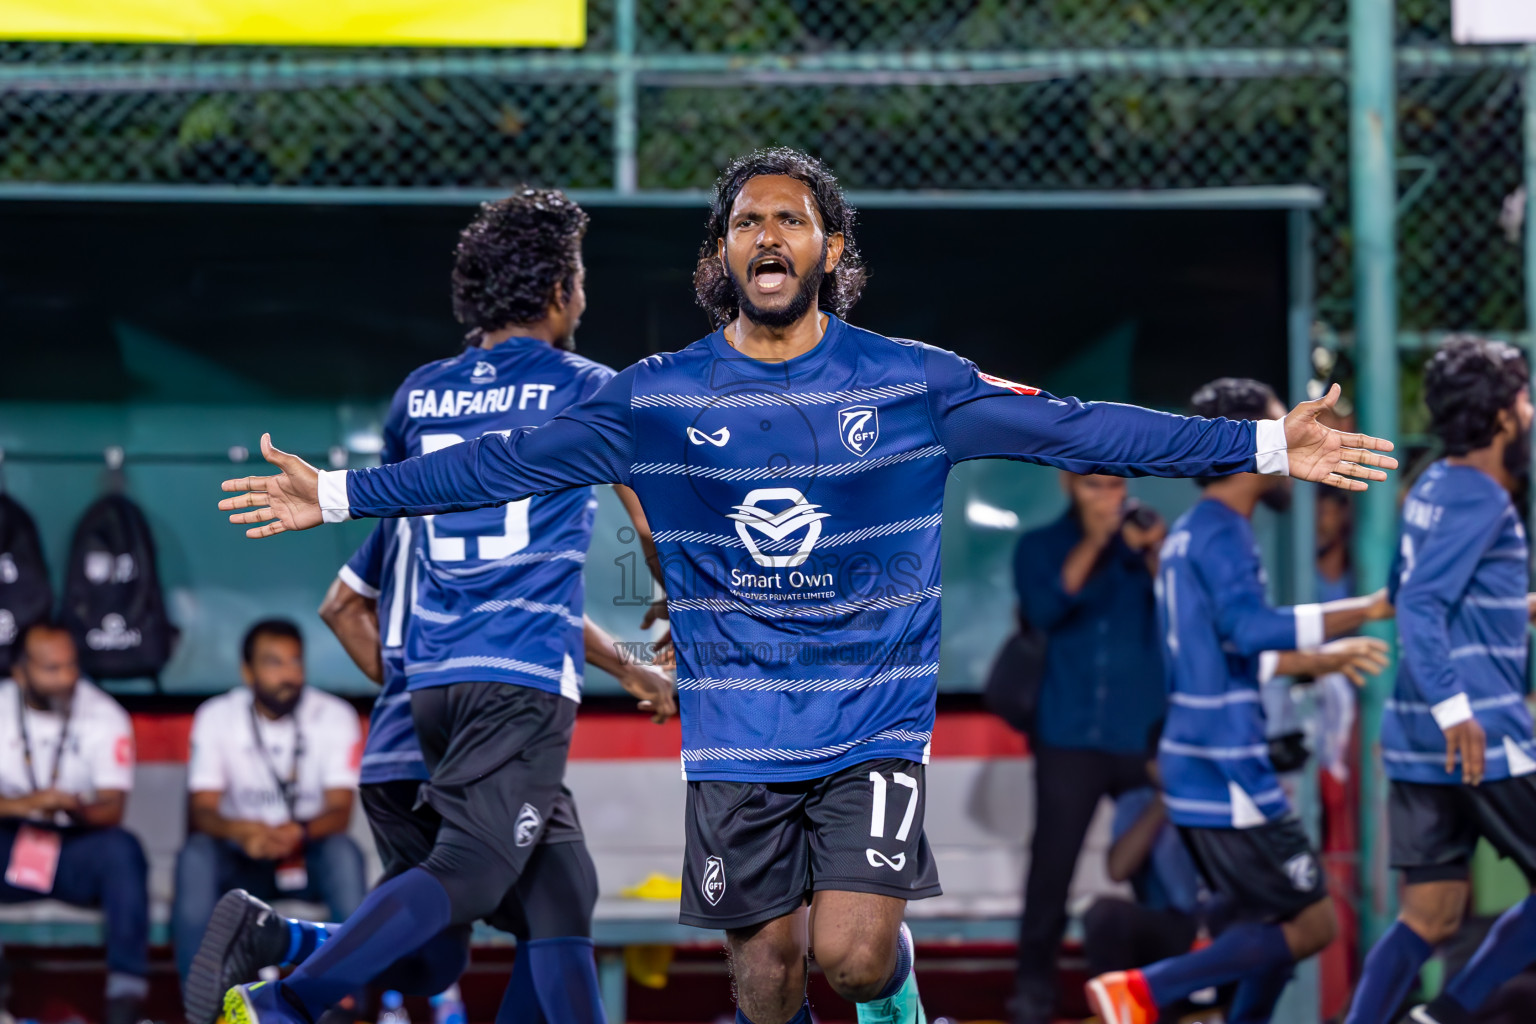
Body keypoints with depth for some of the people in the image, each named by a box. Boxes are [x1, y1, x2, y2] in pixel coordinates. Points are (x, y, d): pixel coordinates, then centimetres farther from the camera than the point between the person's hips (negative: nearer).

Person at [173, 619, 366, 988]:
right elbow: (201, 810, -13)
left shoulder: (334, 716, -7)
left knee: (343, 852, -33)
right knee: (195, 855, -31)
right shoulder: (215, 717, -6)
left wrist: (299, 833, -37)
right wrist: (241, 831, -37)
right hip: (242, 859, 0)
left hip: (309, 856, 0)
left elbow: (340, 810, -13)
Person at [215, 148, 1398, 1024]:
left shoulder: (913, 384, -2)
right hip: (737, 739, 2)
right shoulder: (658, 398, 1)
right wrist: (339, 495, 3)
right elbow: (507, 461, 6)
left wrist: (1265, 445, -8)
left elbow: (1078, 428, -3)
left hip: (875, 724, -1)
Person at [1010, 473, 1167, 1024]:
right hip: (1069, 738, -1)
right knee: (1052, 863, -3)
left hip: (1143, 736, 1)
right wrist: (1091, 545, -21)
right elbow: (1043, 609, -10)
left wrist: (1154, 555, -22)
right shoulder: (1040, 548, 8)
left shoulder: (1147, 541, 9)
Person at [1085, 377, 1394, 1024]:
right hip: (1229, 775, -10)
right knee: (1312, 925, -5)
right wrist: (1366, 611, -27)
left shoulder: (1188, 535, 17)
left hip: (1196, 769, 10)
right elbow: (1250, 627, -31)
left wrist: (1318, 660, 25)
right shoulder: (1222, 533, -14)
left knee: (1273, 930, 16)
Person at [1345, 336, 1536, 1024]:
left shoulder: (1432, 487, 15)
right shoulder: (1480, 498, -12)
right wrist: (1454, 709, -31)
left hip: (1416, 742, 9)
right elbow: (1420, 605, -22)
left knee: (1428, 920, 6)